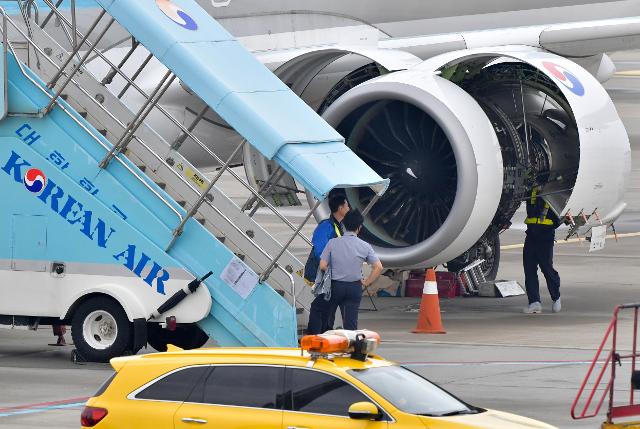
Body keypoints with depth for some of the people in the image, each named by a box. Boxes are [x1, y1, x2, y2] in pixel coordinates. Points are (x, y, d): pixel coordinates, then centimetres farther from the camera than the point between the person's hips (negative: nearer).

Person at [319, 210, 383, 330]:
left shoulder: (333, 243, -8)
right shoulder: (365, 246, -6)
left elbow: (322, 266, -9)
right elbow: (379, 267, -8)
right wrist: (366, 282, 3)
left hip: (335, 285, 0)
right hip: (354, 288, 0)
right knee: (351, 322, 2)